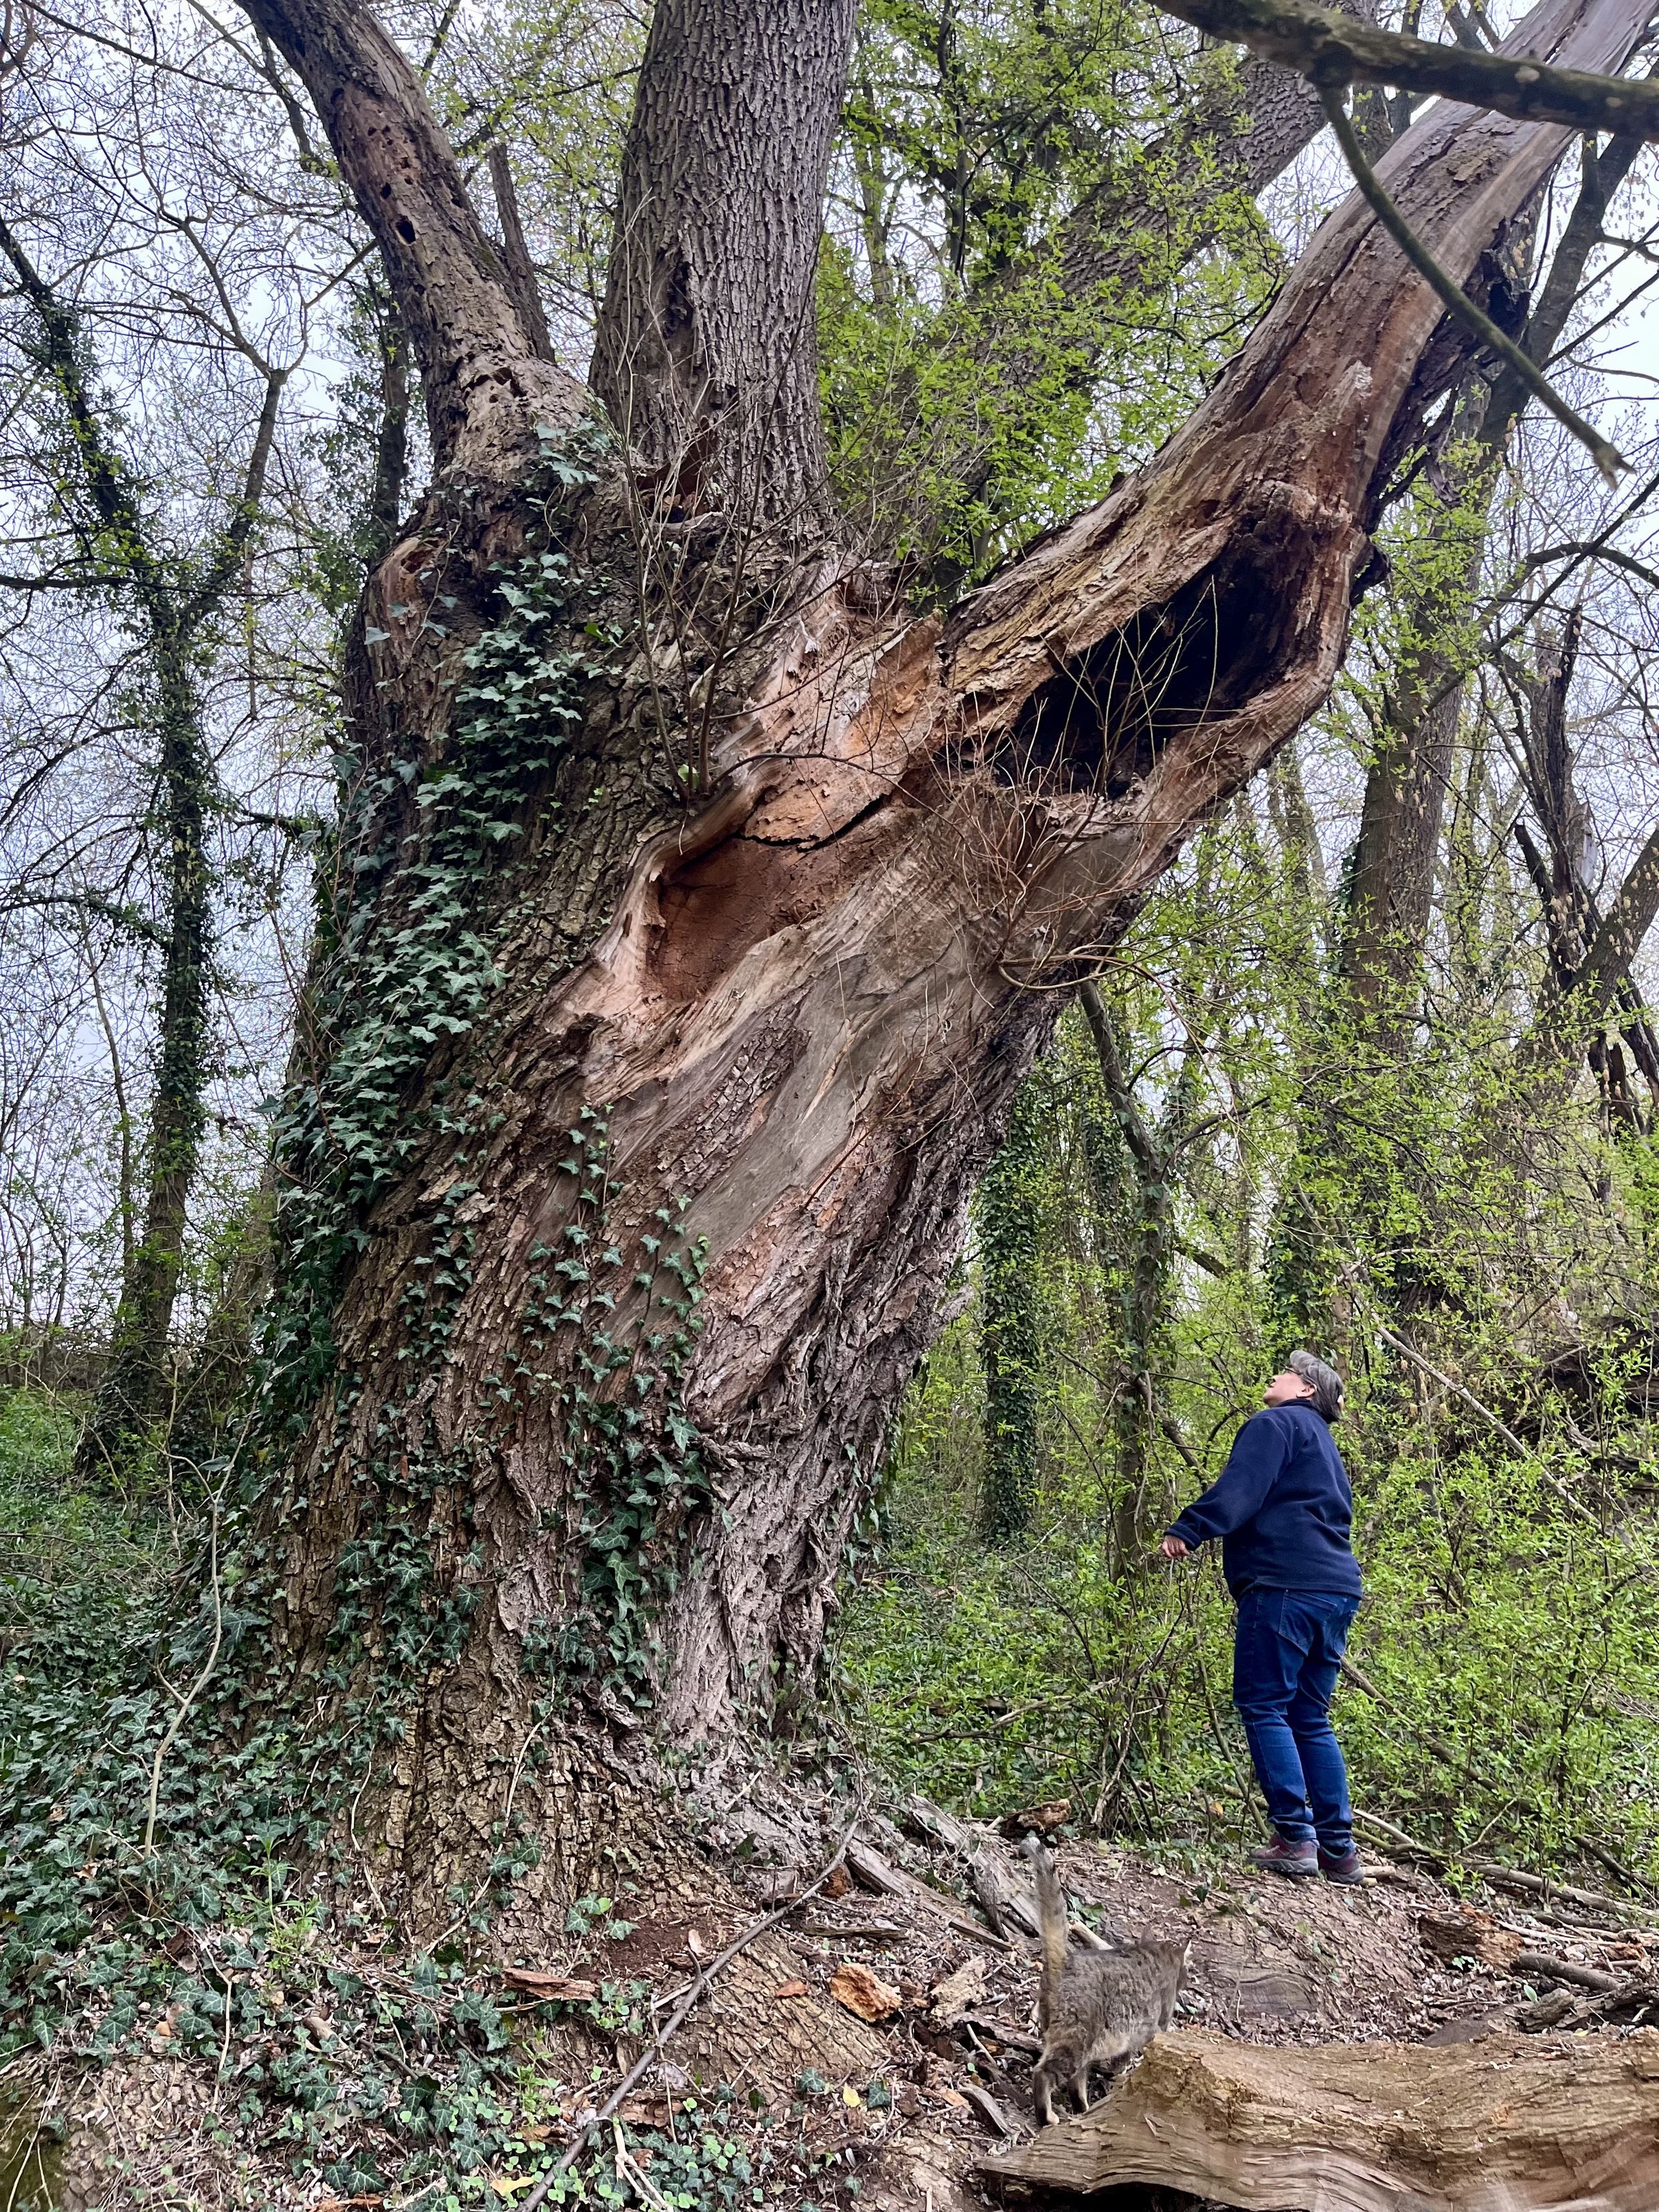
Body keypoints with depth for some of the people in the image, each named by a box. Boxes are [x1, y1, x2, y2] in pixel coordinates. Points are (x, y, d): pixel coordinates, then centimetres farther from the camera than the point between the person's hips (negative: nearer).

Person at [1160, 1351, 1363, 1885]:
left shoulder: (1275, 1423, 0)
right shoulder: (1324, 1442, 29)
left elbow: (1238, 1490, -15)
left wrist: (1188, 1530, -22)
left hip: (1285, 1583, -9)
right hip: (1337, 1588, 9)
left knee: (1263, 1706, -6)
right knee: (1310, 1720, 11)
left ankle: (1296, 1838, -10)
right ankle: (1339, 1849, 9)